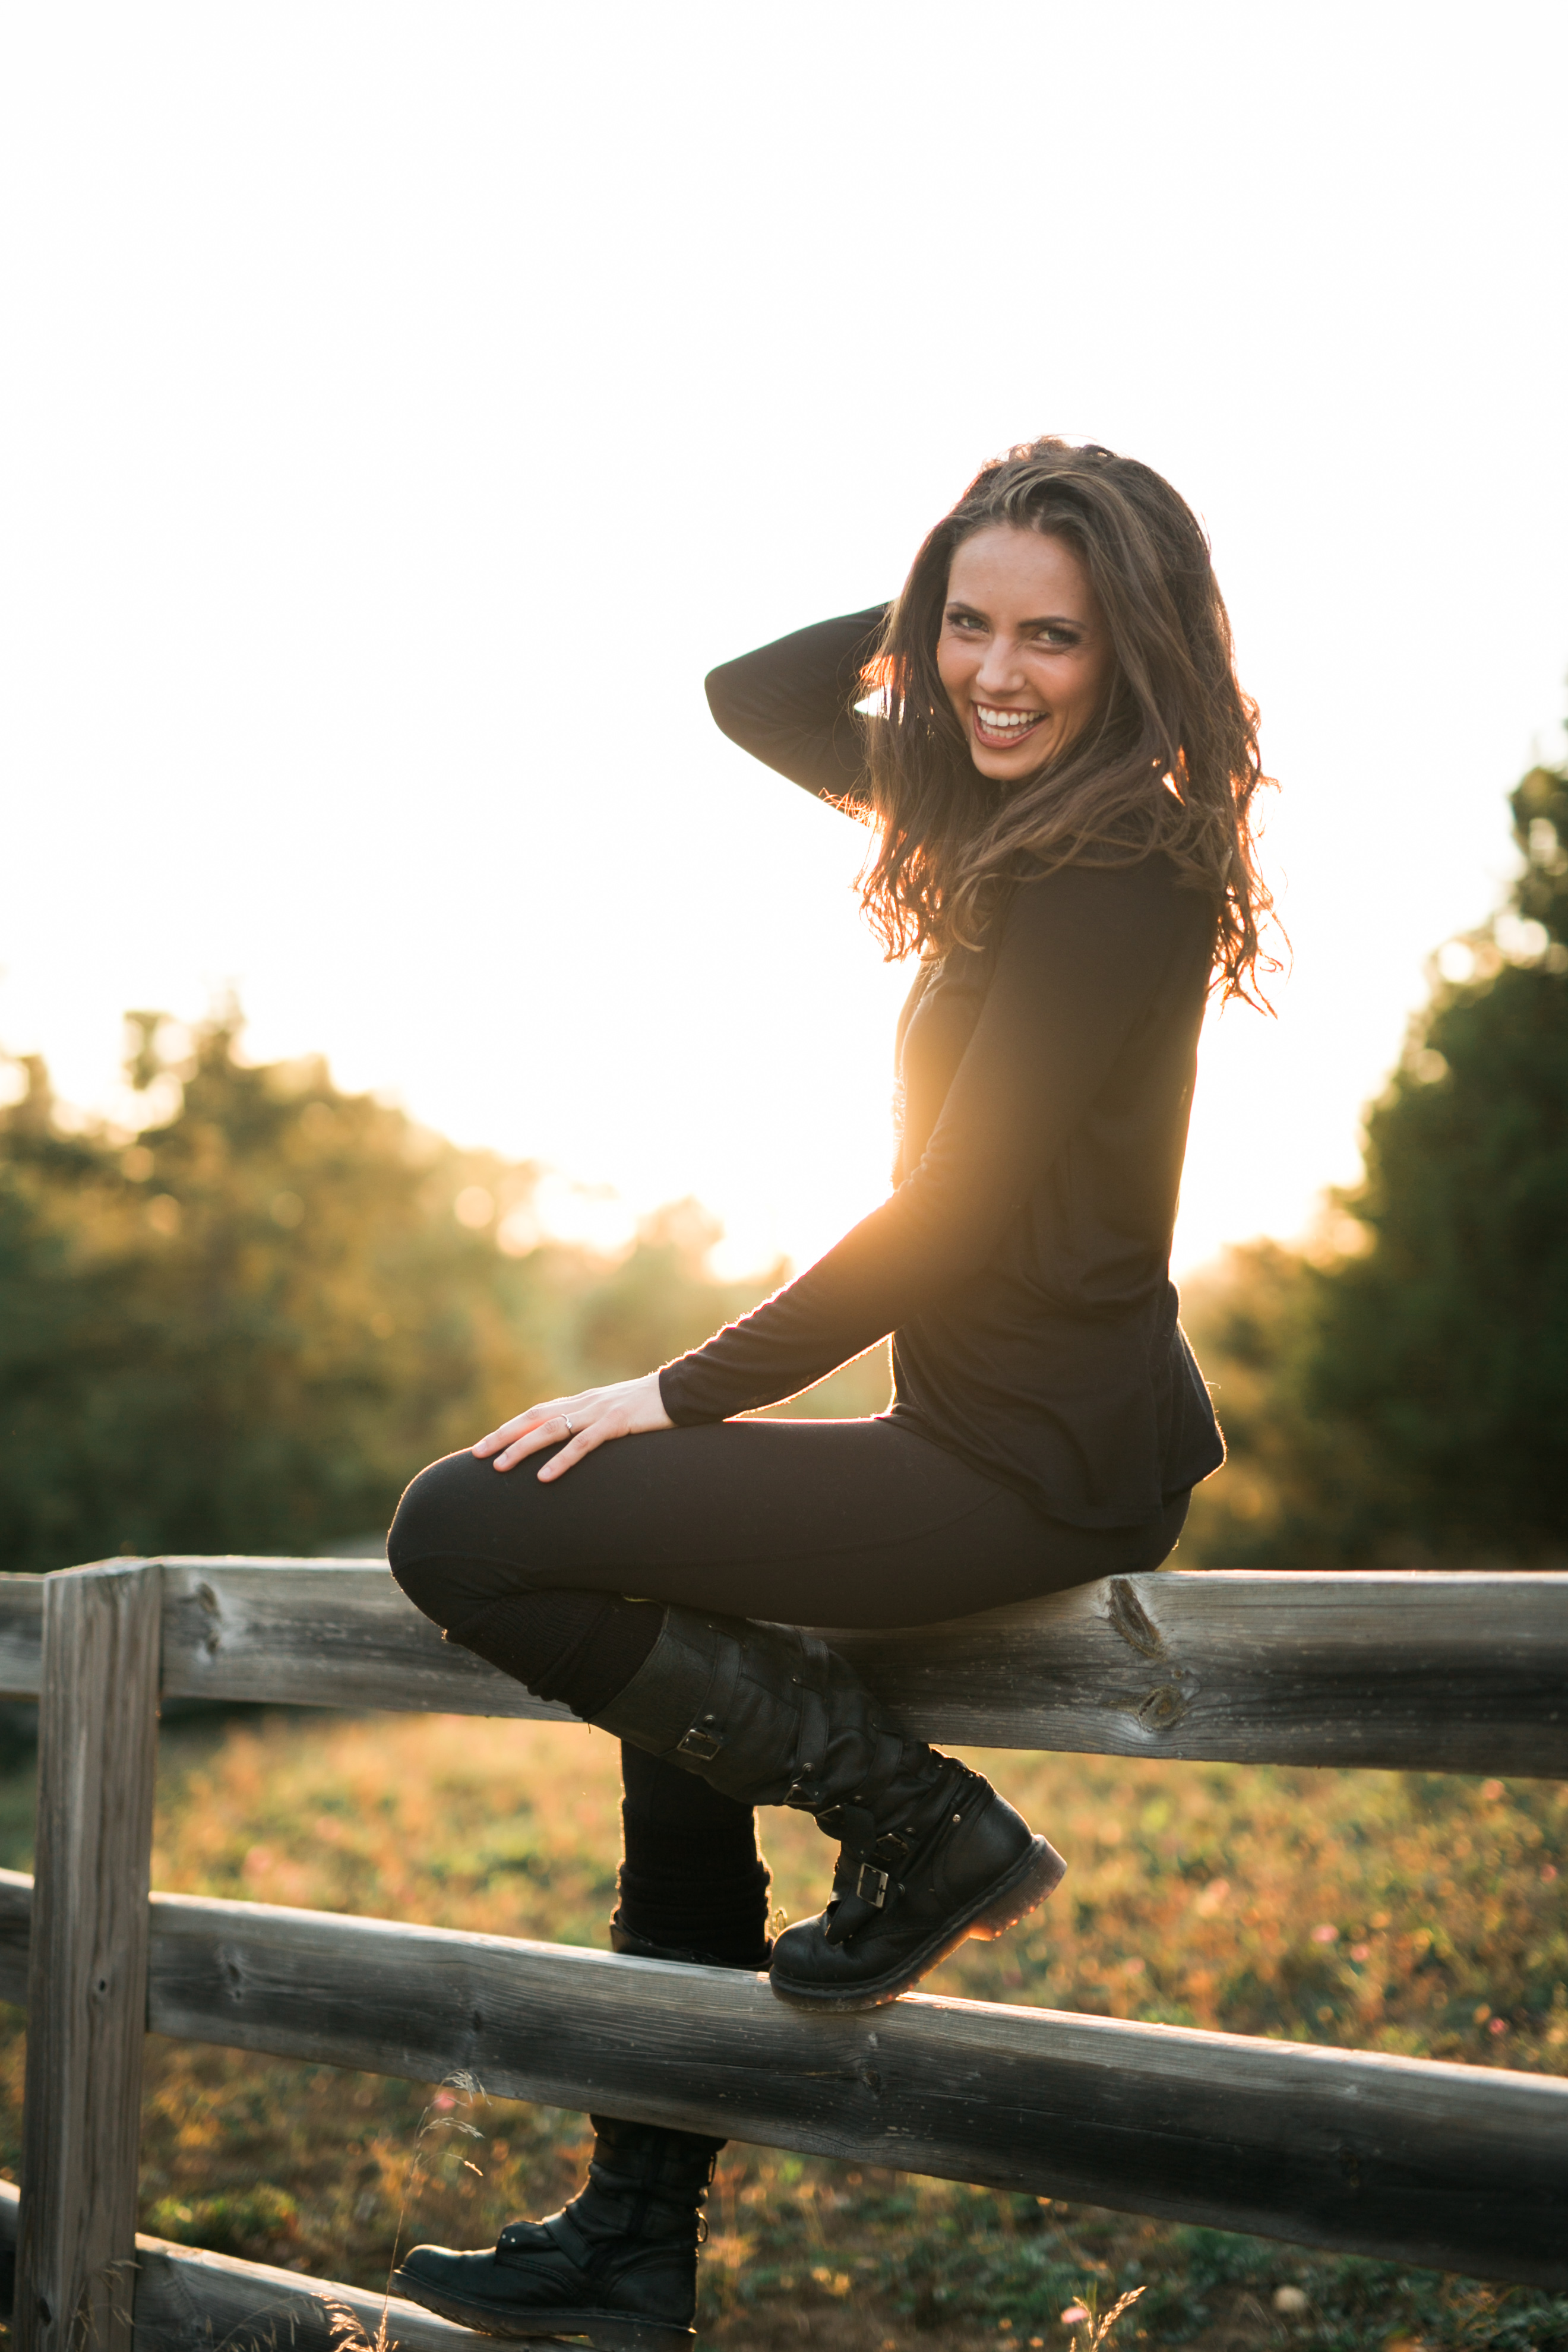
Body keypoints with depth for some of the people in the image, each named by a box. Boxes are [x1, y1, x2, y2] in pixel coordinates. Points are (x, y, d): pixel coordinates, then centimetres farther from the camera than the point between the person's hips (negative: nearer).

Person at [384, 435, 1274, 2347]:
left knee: (467, 1533, -11)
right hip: (996, 1427, 10)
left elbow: (948, 1209, -19)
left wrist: (690, 1392, -12)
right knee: (680, 1640, 26)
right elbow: (755, 698, 20)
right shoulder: (1015, 818, 10)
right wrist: (931, 598, 7)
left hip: (1044, 1464, -10)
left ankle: (924, 1830, -2)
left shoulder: (1119, 878, -17)